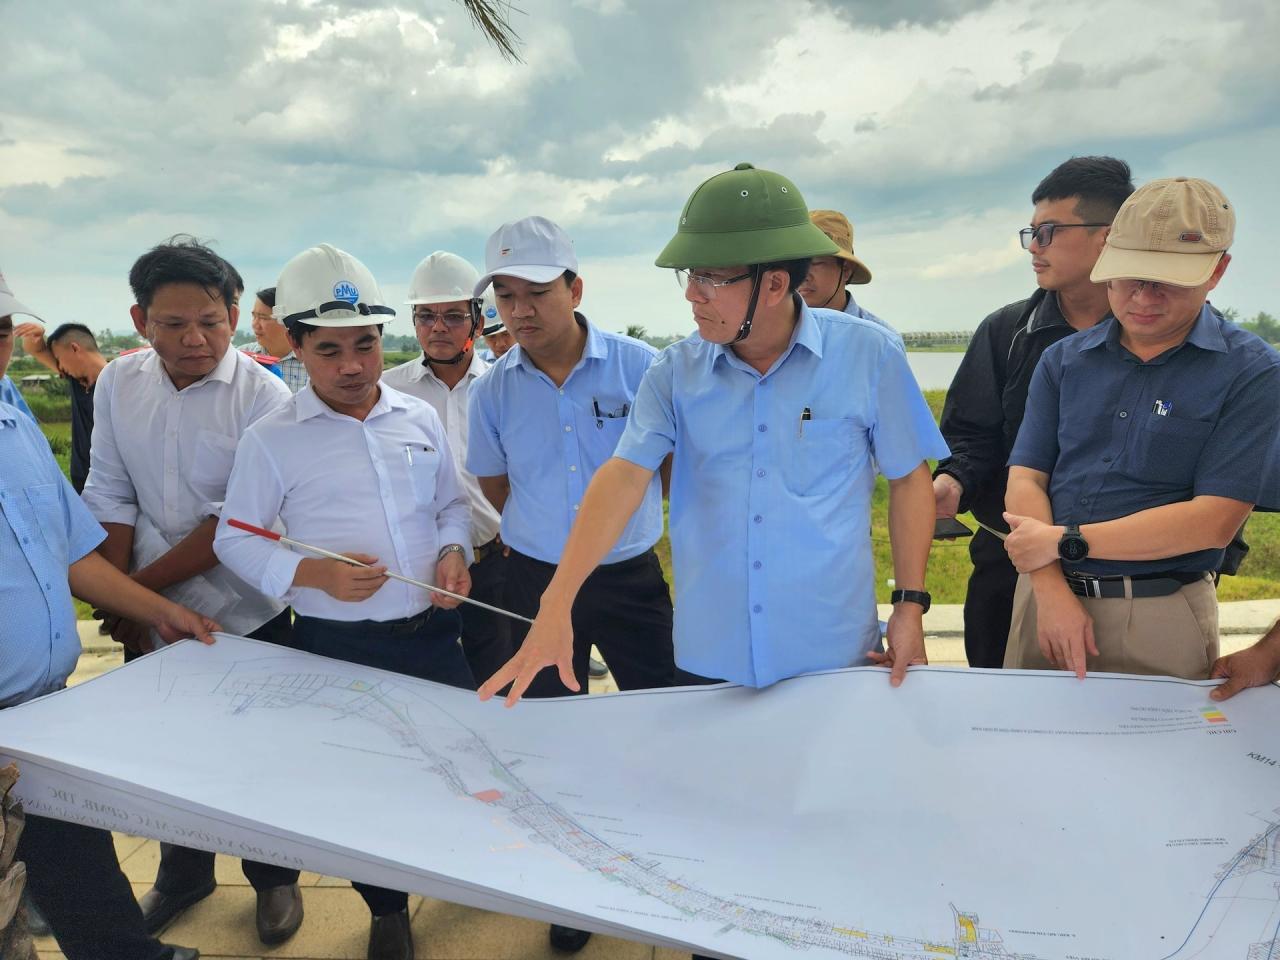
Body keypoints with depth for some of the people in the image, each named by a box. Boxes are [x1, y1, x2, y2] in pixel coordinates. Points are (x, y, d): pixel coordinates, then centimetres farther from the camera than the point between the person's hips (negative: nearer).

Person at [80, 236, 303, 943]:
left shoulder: (263, 398, -16)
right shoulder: (118, 384, -1)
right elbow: (110, 498, 2)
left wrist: (142, 584, -12)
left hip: (247, 616, -4)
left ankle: (274, 878, 36)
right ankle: (183, 873, 45)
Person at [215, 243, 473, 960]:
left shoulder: (419, 417, 3)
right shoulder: (271, 439, -7)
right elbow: (236, 539, -4)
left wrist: (454, 551, -6)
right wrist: (314, 573, -20)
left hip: (433, 630, 3)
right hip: (339, 644, -2)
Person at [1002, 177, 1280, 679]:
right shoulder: (1063, 360, 5)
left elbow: (1214, 520, -14)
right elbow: (1026, 479, -2)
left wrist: (1065, 540, -15)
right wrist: (1051, 590, -15)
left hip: (1161, 618, -3)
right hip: (1046, 595, 3)